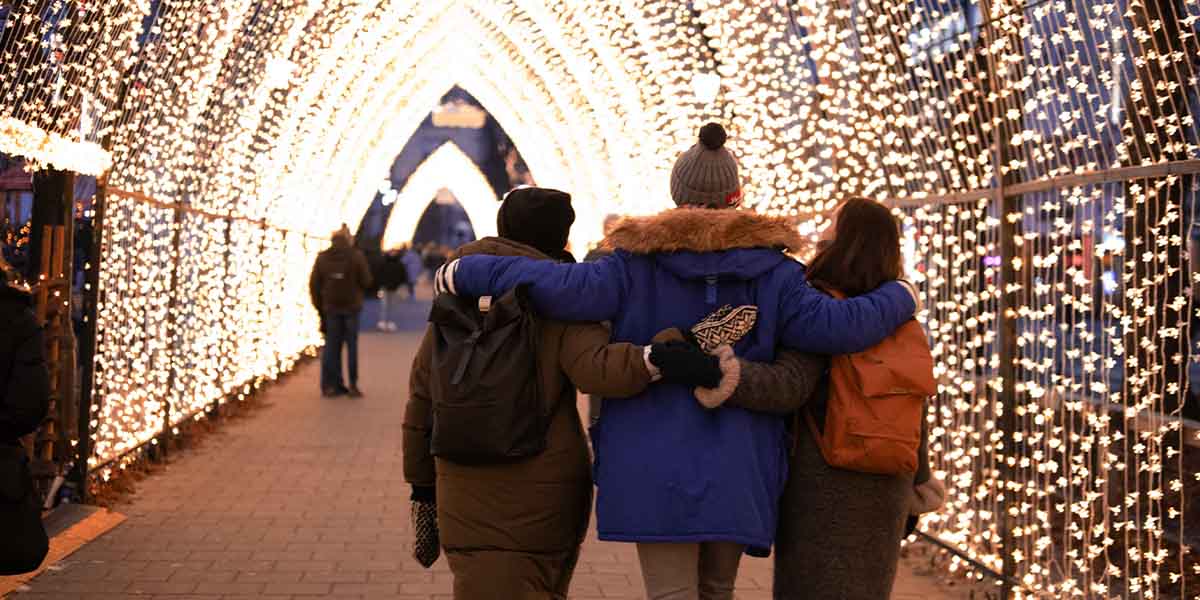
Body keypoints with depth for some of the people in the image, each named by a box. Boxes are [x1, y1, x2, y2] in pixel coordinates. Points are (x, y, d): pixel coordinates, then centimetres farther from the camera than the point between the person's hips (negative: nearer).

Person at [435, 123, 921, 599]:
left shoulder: (640, 262, -4)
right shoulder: (770, 271, 0)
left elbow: (565, 289, -17)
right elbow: (835, 326, -7)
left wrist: (466, 273, -8)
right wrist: (900, 297, 13)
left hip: (657, 471, -2)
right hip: (739, 473, 2)